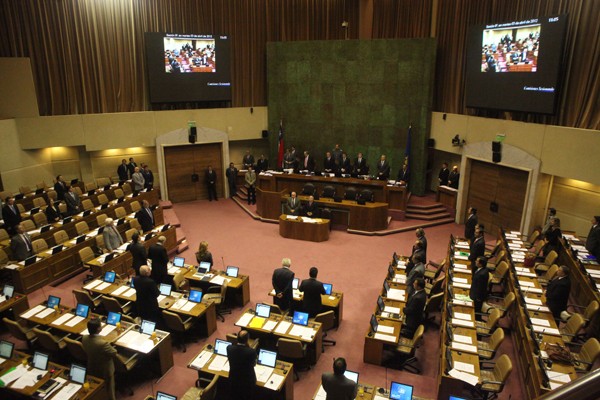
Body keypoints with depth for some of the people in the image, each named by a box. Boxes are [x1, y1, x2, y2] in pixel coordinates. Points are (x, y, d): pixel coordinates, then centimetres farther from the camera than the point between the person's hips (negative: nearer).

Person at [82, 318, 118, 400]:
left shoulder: (84, 338, -21)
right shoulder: (103, 343, -41)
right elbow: (115, 354, -25)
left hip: (91, 369, 6)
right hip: (105, 371, -6)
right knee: (109, 390, 20)